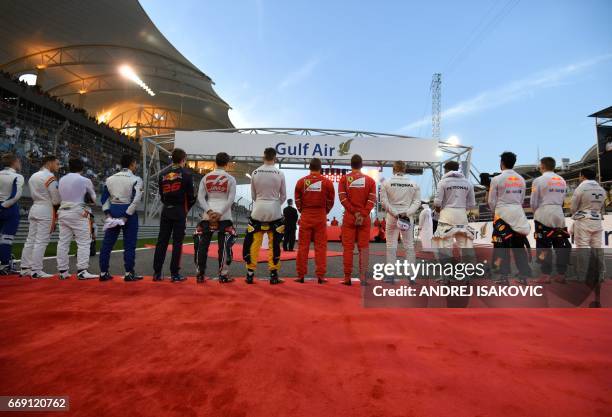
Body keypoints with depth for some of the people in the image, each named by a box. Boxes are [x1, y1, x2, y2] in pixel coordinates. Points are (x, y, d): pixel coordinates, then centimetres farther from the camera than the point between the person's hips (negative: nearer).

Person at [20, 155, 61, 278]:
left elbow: (33, 195, 18)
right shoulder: (50, 177, -10)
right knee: (41, 242, -6)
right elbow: (56, 199, -12)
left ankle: (25, 269, 14)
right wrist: (58, 207, 7)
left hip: (34, 208, 8)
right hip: (46, 210, -8)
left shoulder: (33, 176, 16)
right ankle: (36, 271, -4)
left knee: (30, 240, 10)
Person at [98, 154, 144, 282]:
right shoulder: (136, 179, -6)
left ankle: (103, 272, 18)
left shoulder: (110, 178, 11)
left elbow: (104, 197, 8)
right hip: (128, 212, -5)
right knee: (129, 244, 2)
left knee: (107, 242, 11)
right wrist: (127, 216, -14)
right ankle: (129, 273, 6)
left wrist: (108, 213, 5)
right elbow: (136, 199, -16)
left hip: (113, 211, 5)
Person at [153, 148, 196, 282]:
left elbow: (161, 193, 9)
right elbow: (191, 195, -6)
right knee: (177, 242, 0)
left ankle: (157, 272, 12)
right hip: (180, 211, -4)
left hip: (166, 210, 4)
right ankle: (175, 274, 3)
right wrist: (187, 208, 10)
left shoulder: (163, 173, 8)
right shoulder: (186, 173, -5)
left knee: (162, 241, 8)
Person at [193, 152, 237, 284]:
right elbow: (231, 199, -8)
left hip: (207, 214, 3)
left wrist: (209, 211, -6)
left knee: (202, 244, 9)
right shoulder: (230, 179, 0)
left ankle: (200, 274, 12)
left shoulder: (206, 177, 7)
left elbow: (200, 197, 0)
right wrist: (220, 213, -9)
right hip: (224, 216, -2)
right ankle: (223, 275, 3)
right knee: (224, 245, 2)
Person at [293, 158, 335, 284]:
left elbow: (297, 201, 5)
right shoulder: (327, 182, -2)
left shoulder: (301, 182, -1)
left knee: (303, 246, 7)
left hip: (305, 217, 1)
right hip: (321, 217, 0)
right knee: (321, 247, 5)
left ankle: (301, 275, 11)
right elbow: (330, 202, 5)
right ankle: (320, 276, 7)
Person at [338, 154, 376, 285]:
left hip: (349, 217, -1)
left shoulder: (344, 178, 2)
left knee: (348, 247, 4)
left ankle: (347, 277, 5)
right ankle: (363, 277, 7)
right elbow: (372, 199, -5)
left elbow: (342, 197, -8)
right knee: (364, 247, 7)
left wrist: (354, 212, -8)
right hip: (365, 218, 1)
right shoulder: (370, 180, 5)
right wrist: (363, 214, -10)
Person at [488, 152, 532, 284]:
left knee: (502, 244, 1)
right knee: (519, 245, 9)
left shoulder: (497, 179, -8)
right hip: (518, 214, 4)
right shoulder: (521, 179, 6)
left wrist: (495, 211, 14)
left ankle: (504, 276, 1)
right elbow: (522, 199, 11)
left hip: (502, 213, -4)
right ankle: (523, 275, 12)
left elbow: (491, 200, -4)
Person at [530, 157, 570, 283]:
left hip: (544, 216, -5)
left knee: (544, 246, 0)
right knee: (561, 245, 9)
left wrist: (536, 212, 13)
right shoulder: (562, 180, 10)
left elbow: (533, 202, -6)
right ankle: (561, 274, 12)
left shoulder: (539, 180, -7)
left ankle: (546, 275, 0)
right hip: (559, 215, 5)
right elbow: (562, 199, 12)